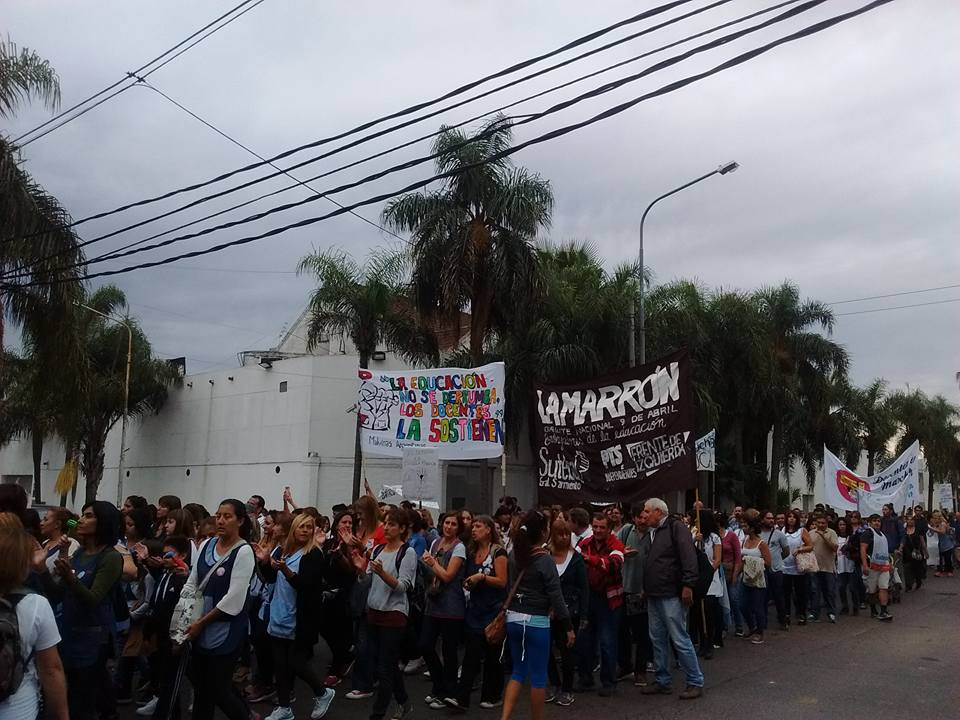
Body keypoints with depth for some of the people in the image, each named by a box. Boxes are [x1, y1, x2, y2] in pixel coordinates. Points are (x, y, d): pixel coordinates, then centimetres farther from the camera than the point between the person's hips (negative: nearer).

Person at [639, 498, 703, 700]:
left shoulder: (676, 528, -9)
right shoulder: (652, 533, 17)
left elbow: (689, 557, -18)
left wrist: (688, 585, -23)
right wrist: (646, 588, 21)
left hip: (671, 595, -9)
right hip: (654, 596, 9)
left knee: (679, 639, -4)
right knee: (658, 639, 13)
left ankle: (695, 682, 7)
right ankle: (663, 681, 23)